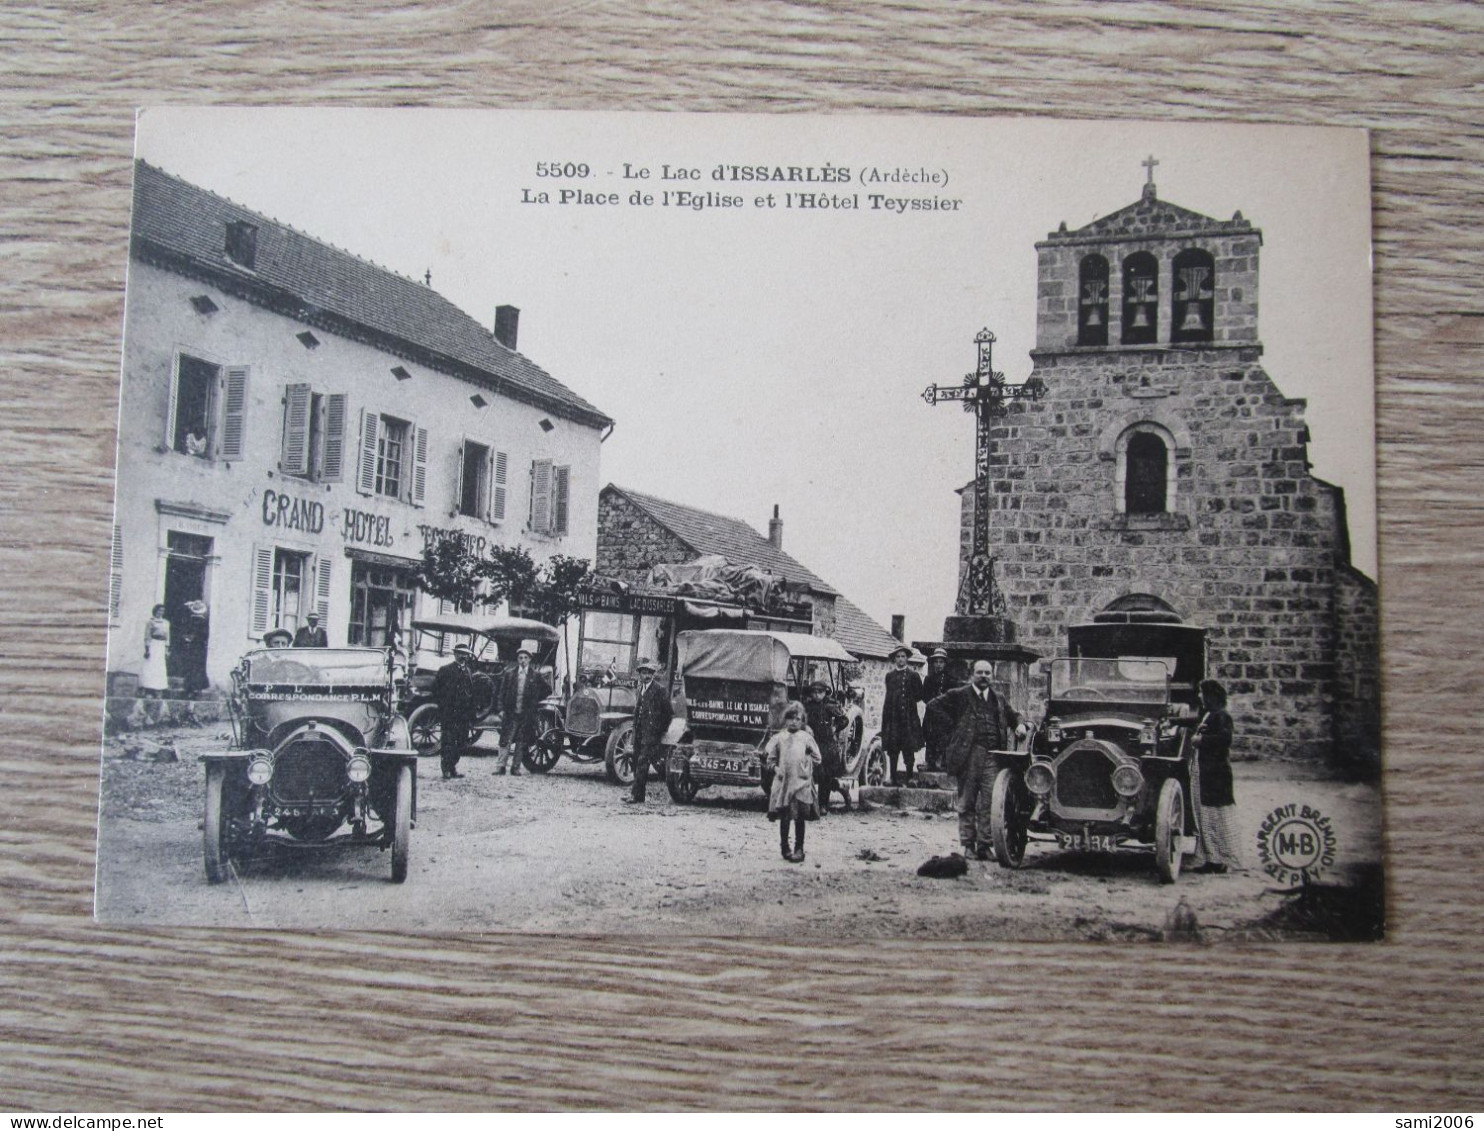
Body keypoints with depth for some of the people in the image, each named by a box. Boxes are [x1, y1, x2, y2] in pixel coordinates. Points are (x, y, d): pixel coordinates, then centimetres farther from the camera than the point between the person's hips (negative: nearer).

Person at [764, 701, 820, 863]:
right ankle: (784, 848, 17)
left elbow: (816, 758, 10)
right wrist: (775, 768, -4)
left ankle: (799, 849, 7)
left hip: (802, 783, -1)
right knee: (784, 816, 6)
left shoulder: (806, 737, 5)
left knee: (800, 817, 1)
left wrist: (807, 768, 0)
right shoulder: (778, 738, 5)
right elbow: (769, 756, 10)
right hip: (783, 782, 1)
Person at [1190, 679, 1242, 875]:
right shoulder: (1208, 715, 16)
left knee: (1219, 816, -5)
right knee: (1205, 817, 11)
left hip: (1217, 774, -10)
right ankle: (1209, 859, 16)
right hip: (1205, 772, 10)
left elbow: (1225, 738, -26)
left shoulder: (1221, 717, -12)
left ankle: (1224, 861, 0)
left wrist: (1202, 739, -16)